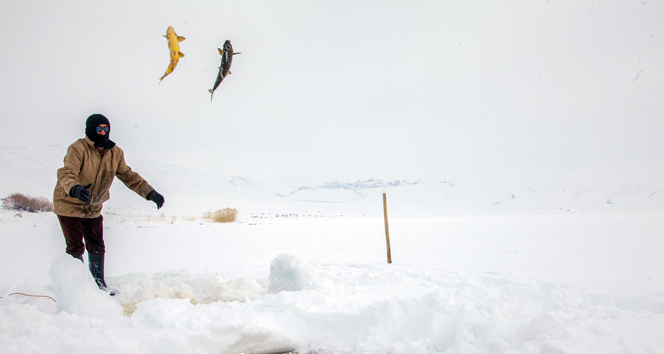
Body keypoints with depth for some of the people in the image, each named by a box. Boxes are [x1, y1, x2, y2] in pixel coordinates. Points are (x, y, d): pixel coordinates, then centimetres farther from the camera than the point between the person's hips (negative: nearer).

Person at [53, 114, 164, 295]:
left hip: (93, 208, 5)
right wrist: (74, 189, -57)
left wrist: (150, 192, -9)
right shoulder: (77, 149, -22)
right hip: (69, 205, -5)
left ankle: (99, 283, 28)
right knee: (75, 248, -1)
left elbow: (128, 176, 2)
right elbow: (66, 174, -34)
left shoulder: (115, 153, -4)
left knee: (97, 247, 12)